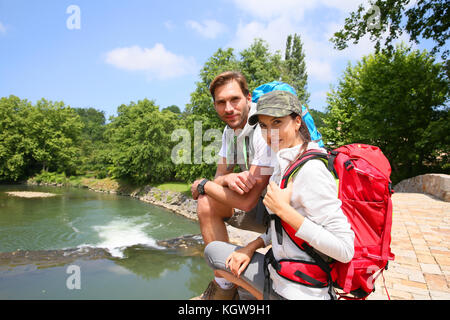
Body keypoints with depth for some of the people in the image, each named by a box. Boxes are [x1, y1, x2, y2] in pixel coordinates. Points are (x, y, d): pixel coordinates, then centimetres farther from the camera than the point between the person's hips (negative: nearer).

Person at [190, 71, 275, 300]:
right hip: (261, 203, 8)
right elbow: (219, 176, 5)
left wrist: (202, 185, -11)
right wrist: (228, 179, -21)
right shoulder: (231, 128, 2)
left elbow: (247, 201, -28)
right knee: (206, 204, -3)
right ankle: (224, 286, 6)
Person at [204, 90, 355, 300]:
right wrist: (253, 246, 5)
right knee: (213, 251, 17)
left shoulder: (311, 170, -24)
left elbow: (345, 250, -27)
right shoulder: (284, 162, 4)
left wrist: (284, 209, -26)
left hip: (300, 291, -9)